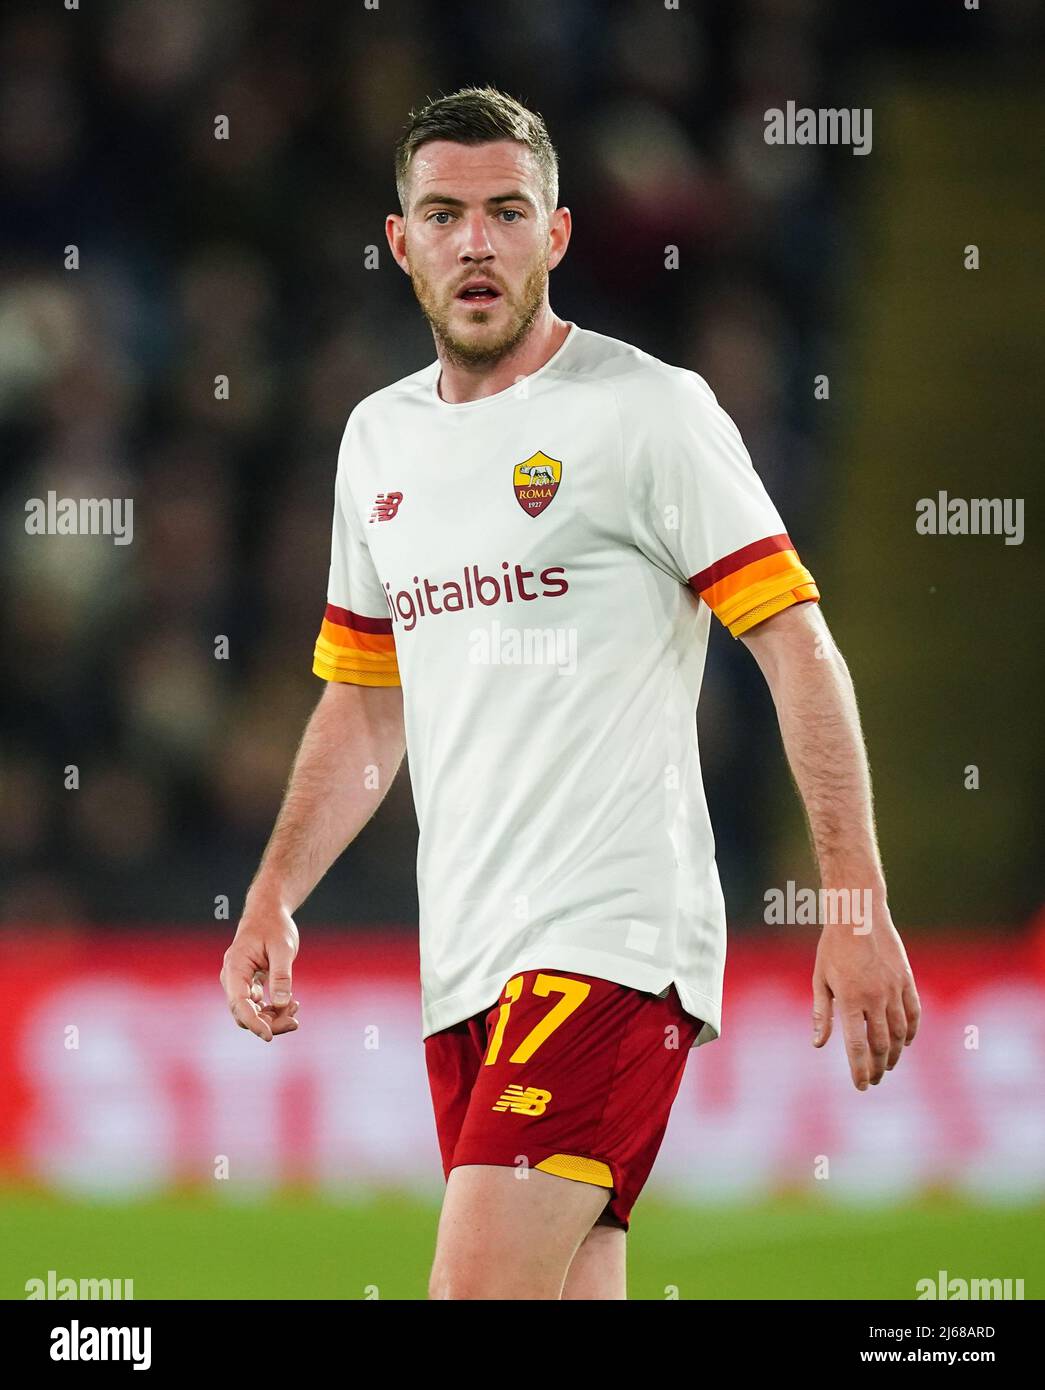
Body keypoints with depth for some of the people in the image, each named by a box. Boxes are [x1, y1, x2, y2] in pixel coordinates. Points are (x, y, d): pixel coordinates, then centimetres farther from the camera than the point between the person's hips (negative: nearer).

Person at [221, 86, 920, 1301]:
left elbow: (800, 653, -6)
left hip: (613, 939, -7)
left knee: (475, 1291, -21)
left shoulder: (647, 411, -4)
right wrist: (272, 902, 14)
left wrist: (857, 911, -13)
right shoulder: (379, 439, 16)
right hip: (463, 964, 7)